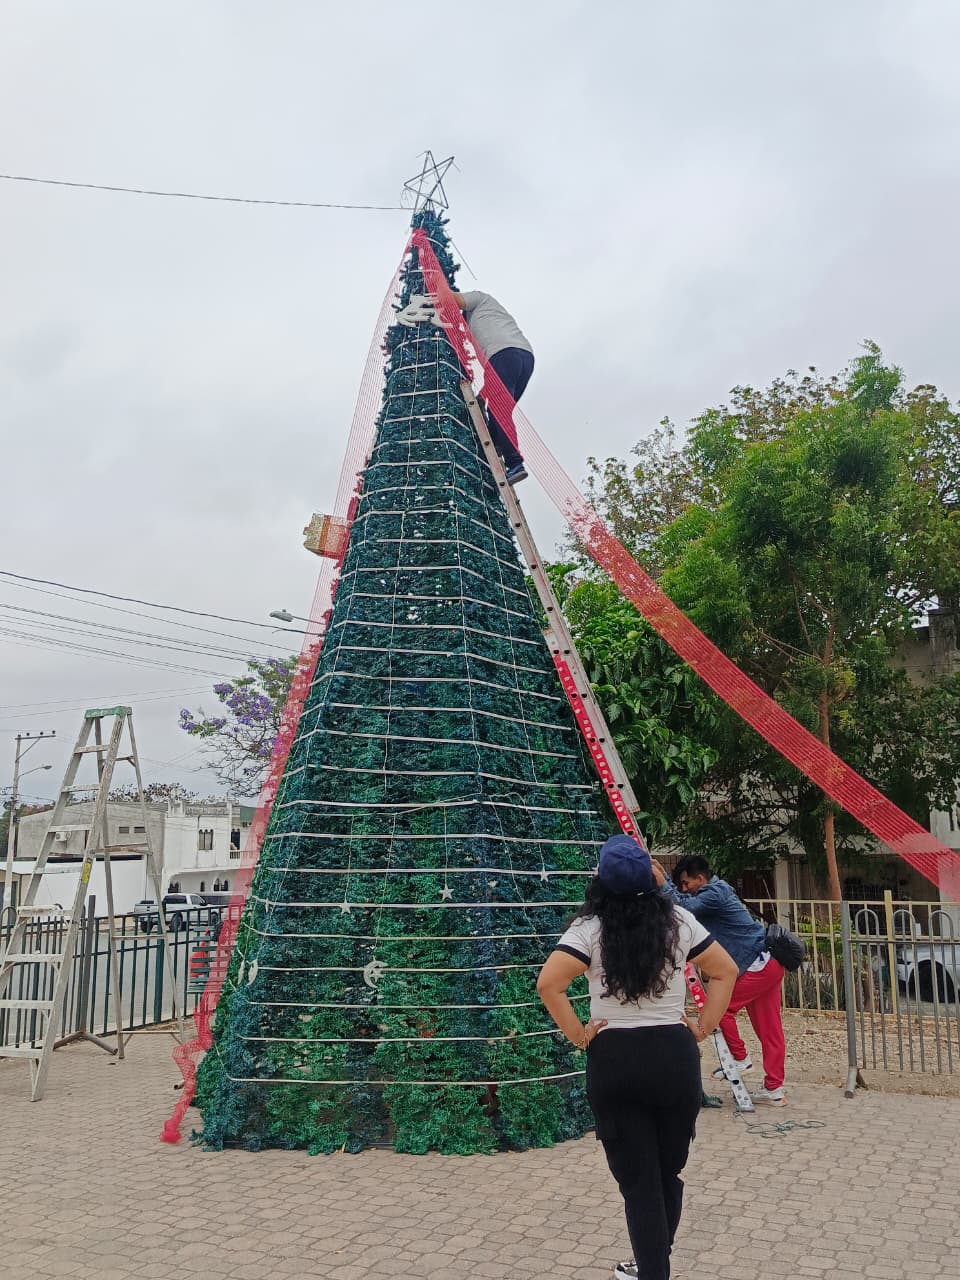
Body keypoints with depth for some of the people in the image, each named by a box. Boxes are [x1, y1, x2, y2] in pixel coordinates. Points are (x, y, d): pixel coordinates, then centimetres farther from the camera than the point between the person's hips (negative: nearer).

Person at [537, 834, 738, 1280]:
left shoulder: (590, 927, -8)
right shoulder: (678, 921, 1)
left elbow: (548, 984, -18)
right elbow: (726, 971, 7)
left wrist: (578, 1035, -7)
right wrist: (702, 1028, 8)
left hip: (614, 1060, -2)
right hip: (675, 1055, 3)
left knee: (638, 1180, 7)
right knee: (669, 1173, 19)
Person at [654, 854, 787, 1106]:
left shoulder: (715, 894, -16)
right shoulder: (715, 891, 14)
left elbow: (685, 906, -28)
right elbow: (685, 899, 19)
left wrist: (664, 883, -21)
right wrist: (665, 876, 8)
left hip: (759, 966, -10)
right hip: (767, 964, 10)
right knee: (768, 1028, 10)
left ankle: (740, 1058, 8)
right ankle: (774, 1089, 13)